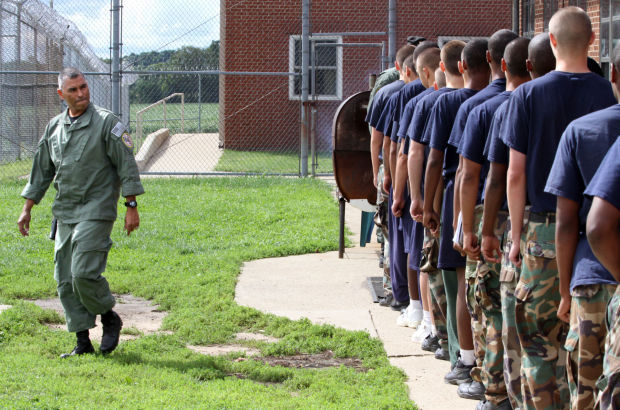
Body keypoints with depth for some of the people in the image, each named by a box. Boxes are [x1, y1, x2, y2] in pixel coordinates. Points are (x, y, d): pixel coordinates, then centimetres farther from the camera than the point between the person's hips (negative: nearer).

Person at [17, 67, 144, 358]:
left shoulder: (106, 123, -6)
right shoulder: (54, 127, 11)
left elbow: (127, 166, -6)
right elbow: (41, 171, 19)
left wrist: (132, 207, -10)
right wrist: (27, 209, 17)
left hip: (96, 211, -6)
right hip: (64, 212, 6)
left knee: (84, 273, -16)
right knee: (65, 280, 3)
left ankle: (110, 318, 9)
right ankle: (83, 342, 10)